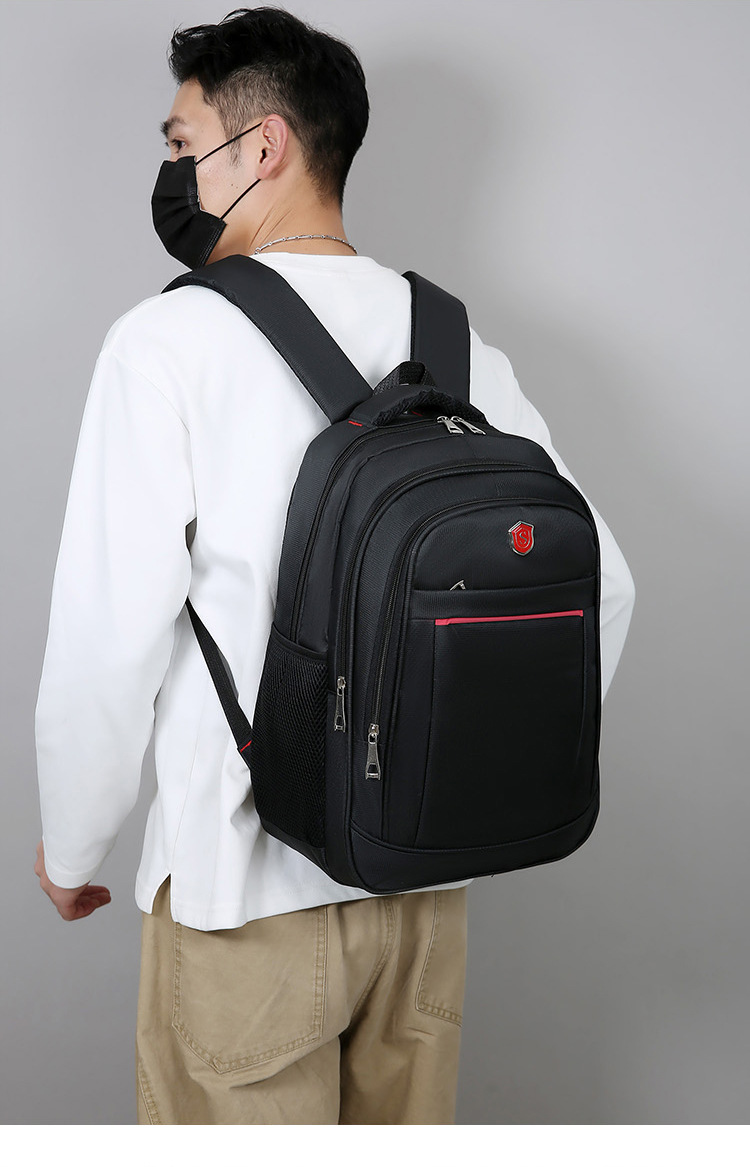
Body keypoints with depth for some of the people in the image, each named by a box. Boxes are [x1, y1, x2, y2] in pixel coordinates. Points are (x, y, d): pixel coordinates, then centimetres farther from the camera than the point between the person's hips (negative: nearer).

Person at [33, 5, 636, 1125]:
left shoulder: (170, 340, -12)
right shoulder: (463, 346, 2)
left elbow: (108, 641, -15)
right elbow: (599, 588, 4)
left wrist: (72, 849, 2)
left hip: (244, 883, -5)